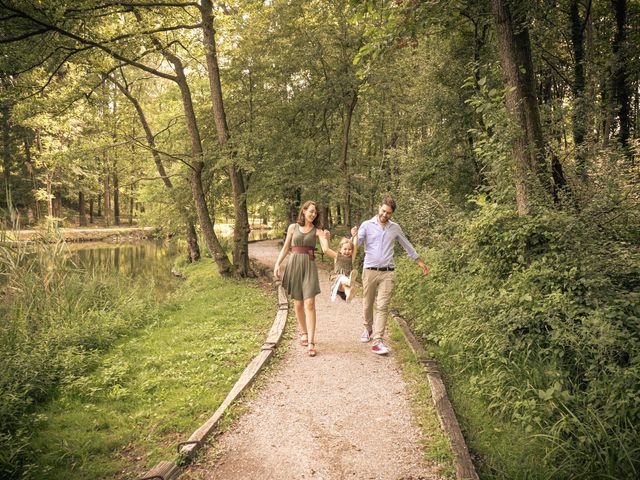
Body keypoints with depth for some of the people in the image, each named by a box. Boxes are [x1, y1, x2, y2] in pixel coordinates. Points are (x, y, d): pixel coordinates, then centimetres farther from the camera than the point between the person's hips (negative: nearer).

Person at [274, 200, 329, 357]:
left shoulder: (317, 230, 5)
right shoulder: (293, 227, 8)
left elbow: (325, 249, -8)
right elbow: (285, 248, 13)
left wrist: (325, 238, -25)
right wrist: (277, 264, 4)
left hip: (309, 267, -2)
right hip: (294, 265, 2)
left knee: (309, 303, -11)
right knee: (298, 303, 9)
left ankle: (311, 342, -11)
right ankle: (303, 333, 30)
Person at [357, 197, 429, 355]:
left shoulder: (395, 228, 9)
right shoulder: (367, 225, 0)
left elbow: (407, 245, 20)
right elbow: (356, 243, -11)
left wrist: (420, 262, 23)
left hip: (387, 273, 1)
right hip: (370, 271, -1)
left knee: (382, 306, -8)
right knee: (367, 305, 11)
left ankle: (377, 341, -9)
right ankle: (368, 329, 37)